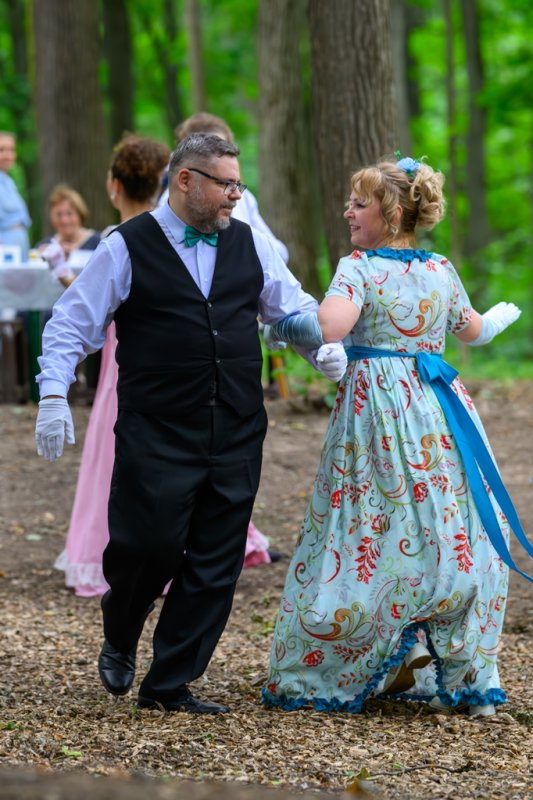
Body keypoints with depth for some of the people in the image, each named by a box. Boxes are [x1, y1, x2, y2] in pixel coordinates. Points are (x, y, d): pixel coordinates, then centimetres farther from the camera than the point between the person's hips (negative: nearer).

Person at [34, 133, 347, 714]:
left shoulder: (250, 245, 10)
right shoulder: (128, 247, -2)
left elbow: (293, 306, 18)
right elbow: (71, 322, -1)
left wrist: (325, 344, -3)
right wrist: (54, 394, -12)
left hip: (236, 435, 4)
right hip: (156, 434, -4)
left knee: (215, 566, 3)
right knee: (150, 545, -7)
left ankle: (169, 687, 13)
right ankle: (119, 639, 26)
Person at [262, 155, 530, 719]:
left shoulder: (360, 268, -9)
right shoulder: (441, 271, 9)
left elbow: (331, 325, -27)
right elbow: (471, 332, 25)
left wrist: (283, 327, -10)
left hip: (377, 405, -5)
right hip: (441, 413, 5)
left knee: (374, 535, 1)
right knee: (452, 532, 9)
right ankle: (464, 675, 11)